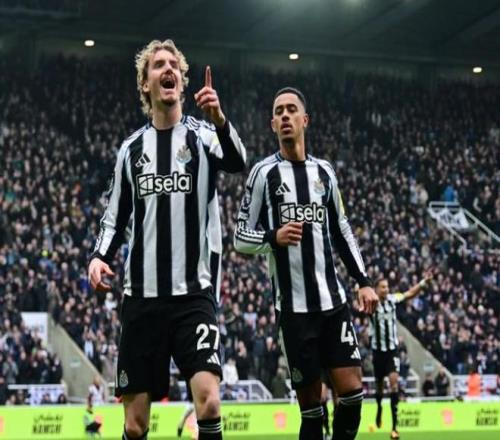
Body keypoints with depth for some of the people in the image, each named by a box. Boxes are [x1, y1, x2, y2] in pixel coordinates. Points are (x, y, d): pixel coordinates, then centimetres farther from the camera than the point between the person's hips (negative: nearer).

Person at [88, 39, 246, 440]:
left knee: (209, 400, -21)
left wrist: (219, 121, -41)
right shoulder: (132, 148, 12)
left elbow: (237, 163, -21)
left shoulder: (202, 135, 1)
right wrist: (100, 255, -1)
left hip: (194, 292, -3)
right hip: (142, 295, 3)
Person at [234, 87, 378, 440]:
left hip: (333, 301, 3)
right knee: (310, 403, -1)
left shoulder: (324, 171, 12)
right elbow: (241, 238, 0)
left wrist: (364, 281, 11)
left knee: (352, 390, -4)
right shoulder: (264, 173, 0)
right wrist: (274, 237, -20)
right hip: (294, 307, -3)